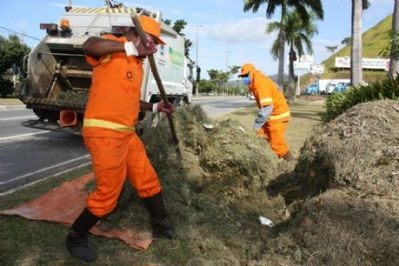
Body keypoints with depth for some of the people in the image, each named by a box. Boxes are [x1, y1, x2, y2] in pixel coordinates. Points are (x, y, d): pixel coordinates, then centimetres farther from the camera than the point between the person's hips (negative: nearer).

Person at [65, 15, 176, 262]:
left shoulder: (138, 65, 18)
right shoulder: (113, 46, -7)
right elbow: (89, 45, -31)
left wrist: (155, 107, 17)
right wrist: (132, 47, -29)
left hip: (127, 133, 9)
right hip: (103, 132, -9)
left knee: (149, 181, 15)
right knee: (108, 193, -2)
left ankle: (161, 226, 35)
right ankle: (75, 238, 22)